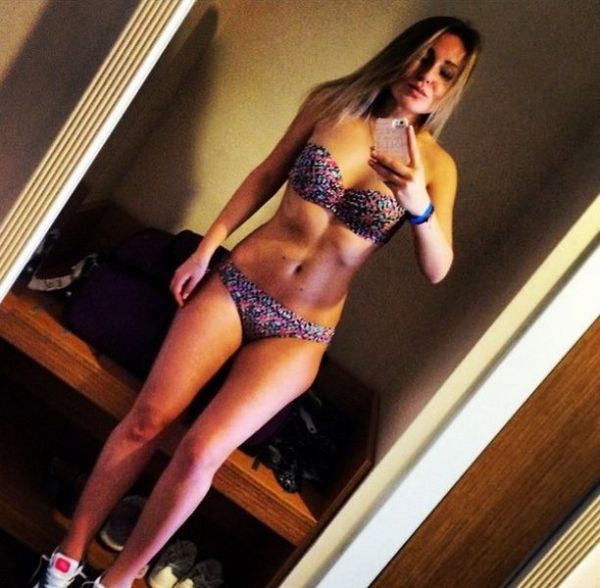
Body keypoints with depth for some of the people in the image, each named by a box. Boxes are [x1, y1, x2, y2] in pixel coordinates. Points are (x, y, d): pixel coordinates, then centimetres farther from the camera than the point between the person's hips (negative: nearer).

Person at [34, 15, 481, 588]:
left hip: (299, 331, -1)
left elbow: (437, 269, -13)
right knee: (147, 419, -5)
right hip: (236, 282, 2)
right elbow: (265, 176, 10)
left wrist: (419, 206, -32)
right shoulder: (332, 105, 0)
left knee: (201, 451, -11)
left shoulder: (436, 164, -4)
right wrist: (206, 247, 6)